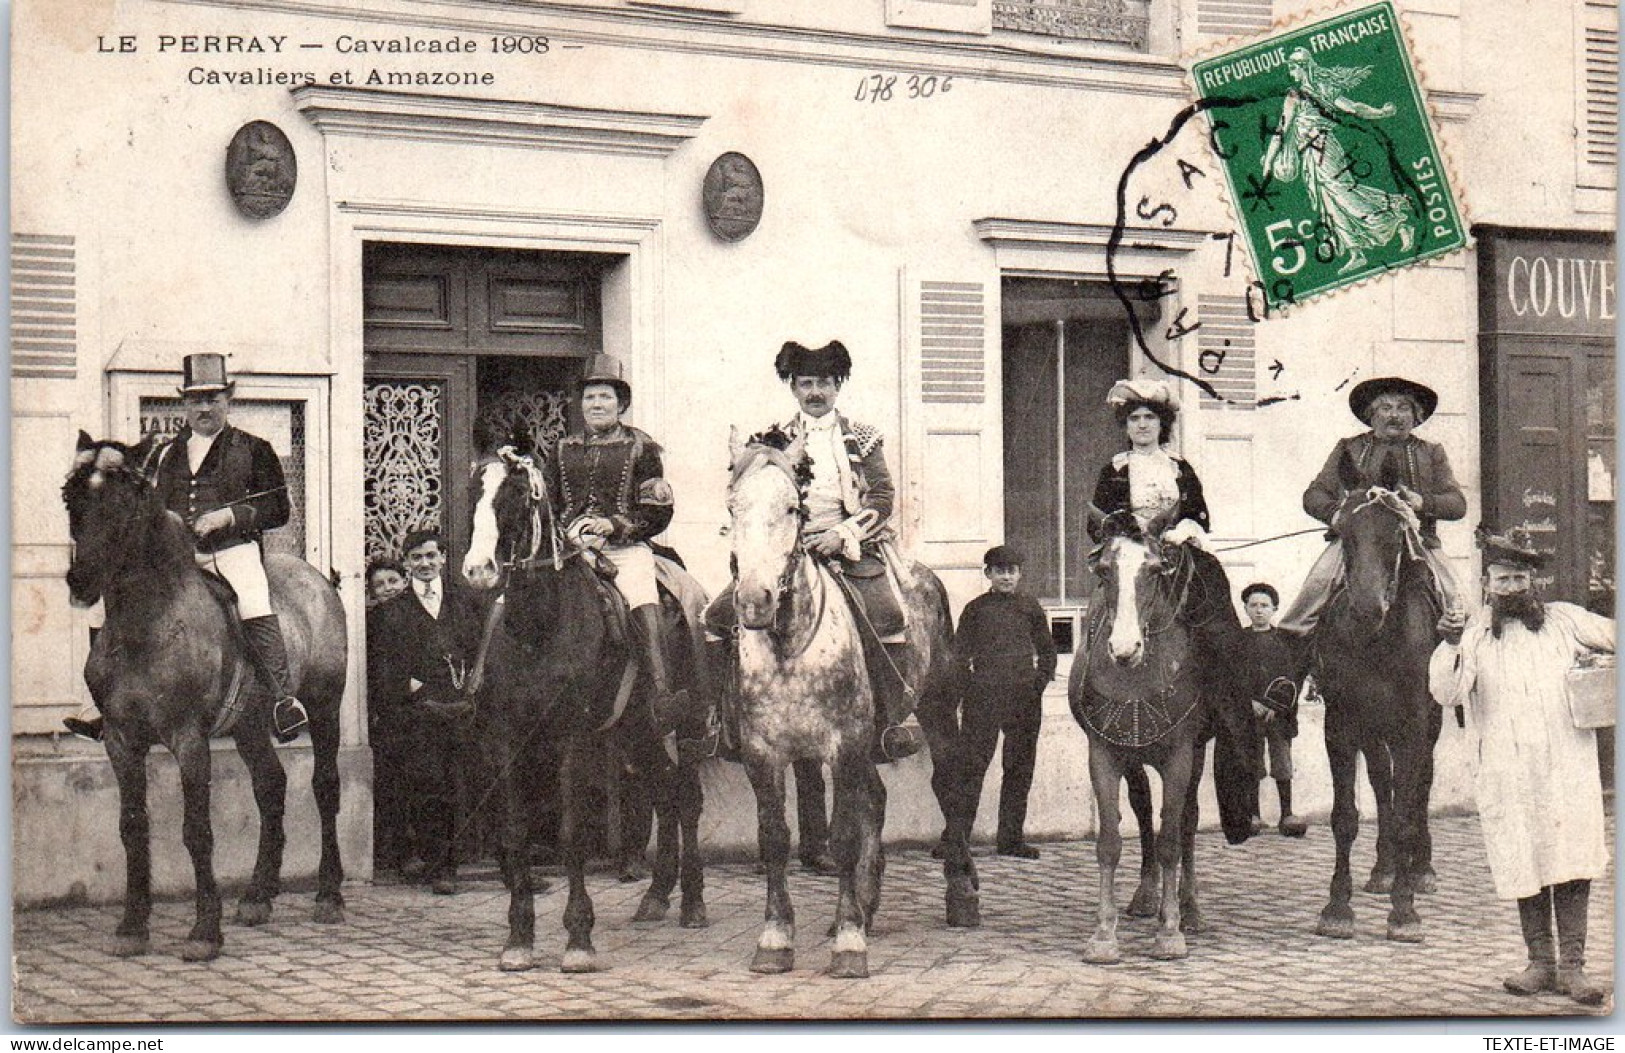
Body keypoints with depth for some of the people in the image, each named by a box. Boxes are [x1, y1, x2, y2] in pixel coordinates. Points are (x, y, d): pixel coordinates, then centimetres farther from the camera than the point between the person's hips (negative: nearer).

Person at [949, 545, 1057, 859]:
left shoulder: (1030, 607, 9)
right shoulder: (976, 609, 4)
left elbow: (1046, 649, 16)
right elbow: (960, 653, 5)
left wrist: (1040, 681, 3)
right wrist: (968, 689, -5)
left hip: (1025, 698, 3)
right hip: (984, 697, -2)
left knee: (1020, 768, 7)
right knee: (971, 763, -6)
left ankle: (1011, 838, 15)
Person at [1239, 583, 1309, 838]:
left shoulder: (1285, 640, 8)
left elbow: (1294, 676, 1)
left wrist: (1275, 705, -11)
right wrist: (1250, 702, -10)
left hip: (1280, 713, 0)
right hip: (1248, 712, 0)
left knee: (1283, 765, -2)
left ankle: (1287, 815, 1)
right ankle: (1253, 815, 9)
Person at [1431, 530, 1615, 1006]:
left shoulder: (1565, 620, 11)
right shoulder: (1473, 633, 6)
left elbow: (1615, 635, 23)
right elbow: (1446, 694, -6)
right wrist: (1449, 646, -22)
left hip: (1568, 767, 0)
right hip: (1507, 774, 0)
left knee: (1572, 863, -5)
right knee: (1525, 866, 2)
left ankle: (1572, 966, -2)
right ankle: (1540, 962, 13)